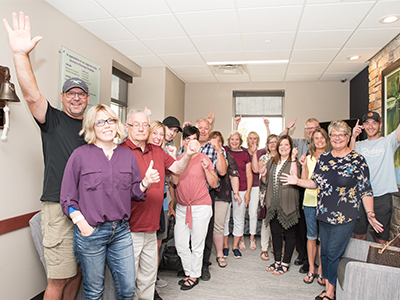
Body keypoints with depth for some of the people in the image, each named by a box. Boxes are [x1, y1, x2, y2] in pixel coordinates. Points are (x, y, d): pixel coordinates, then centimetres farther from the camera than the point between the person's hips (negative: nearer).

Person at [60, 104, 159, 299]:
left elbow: (133, 193, 10)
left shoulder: (128, 155, 7)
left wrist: (145, 182, -10)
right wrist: (82, 225, -11)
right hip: (90, 232, -3)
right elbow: (67, 198, -1)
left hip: (121, 231, 3)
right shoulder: (80, 155, -3)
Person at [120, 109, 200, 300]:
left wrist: (188, 155, -12)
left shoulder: (157, 152, 11)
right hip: (129, 228, -6)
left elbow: (177, 169, 8)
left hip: (151, 228, 7)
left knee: (149, 276, 22)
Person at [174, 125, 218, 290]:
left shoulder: (204, 159, -4)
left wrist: (206, 169, -17)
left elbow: (214, 184, -4)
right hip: (182, 208, 4)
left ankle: (194, 275, 26)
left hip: (201, 207, -4)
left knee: (197, 244, 6)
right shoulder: (177, 160, 6)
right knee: (180, 244, 10)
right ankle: (189, 272, 31)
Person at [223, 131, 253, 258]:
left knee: (239, 219, 8)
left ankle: (235, 246, 23)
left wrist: (248, 192, -1)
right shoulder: (224, 150, 4)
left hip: (241, 191, 1)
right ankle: (225, 246, 22)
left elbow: (249, 175, 5)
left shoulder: (245, 154, 5)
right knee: (224, 218, 5)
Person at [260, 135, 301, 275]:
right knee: (275, 233, 13)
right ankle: (277, 261, 28)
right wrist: (263, 175, -1)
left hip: (288, 204, -5)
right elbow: (266, 182, 19)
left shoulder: (294, 162, -3)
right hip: (273, 204, 5)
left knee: (289, 234, 6)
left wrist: (293, 158, -22)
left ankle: (285, 263, 20)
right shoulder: (272, 162, 14)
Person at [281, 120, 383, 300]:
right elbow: (315, 183, 12)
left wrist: (370, 213, -13)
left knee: (334, 253, 1)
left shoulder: (358, 160, -5)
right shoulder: (323, 158, 8)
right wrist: (298, 181, -2)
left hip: (344, 216, -4)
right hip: (324, 213, 5)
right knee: (325, 251, 13)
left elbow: (365, 190, -5)